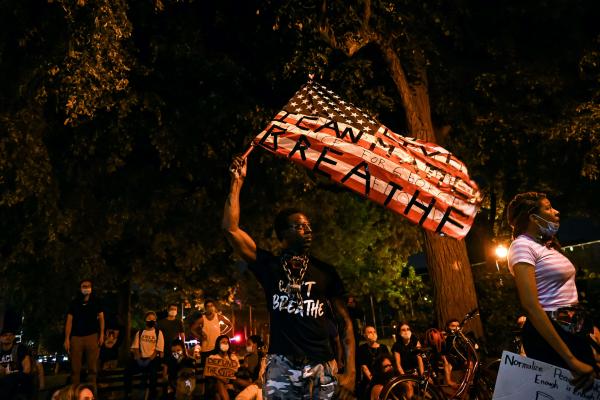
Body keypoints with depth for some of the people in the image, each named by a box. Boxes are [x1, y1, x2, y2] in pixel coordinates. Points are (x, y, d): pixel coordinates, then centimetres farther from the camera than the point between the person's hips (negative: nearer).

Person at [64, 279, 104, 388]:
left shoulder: (96, 302, 10)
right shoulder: (74, 303, 8)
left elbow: (101, 318, 8)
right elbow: (69, 321, 5)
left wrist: (101, 335, -3)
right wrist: (67, 339, -3)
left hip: (92, 336, 0)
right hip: (76, 337, 0)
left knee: (92, 368, -1)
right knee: (75, 368, -1)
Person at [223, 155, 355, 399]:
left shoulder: (324, 271, 7)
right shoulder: (269, 266, 5)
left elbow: (345, 321, 7)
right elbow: (231, 229, -5)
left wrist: (350, 370, -3)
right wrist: (237, 182, -5)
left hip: (321, 366, 1)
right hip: (282, 366, -1)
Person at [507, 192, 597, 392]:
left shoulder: (546, 245, 15)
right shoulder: (522, 245, -14)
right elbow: (531, 306, -23)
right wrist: (571, 359, -24)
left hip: (571, 330, 9)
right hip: (547, 335, -9)